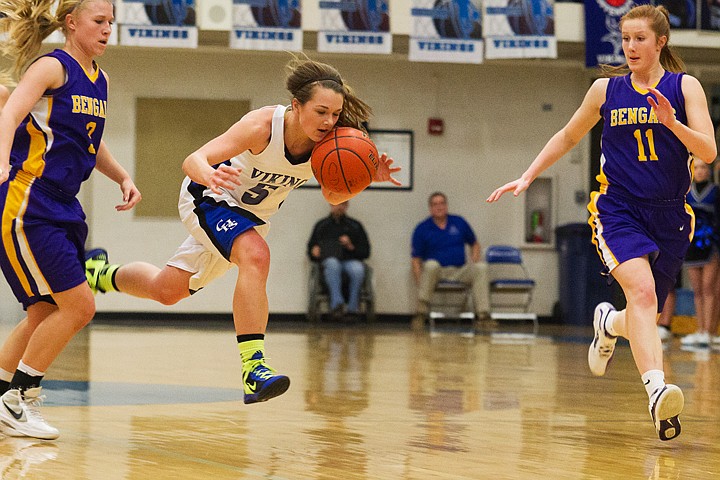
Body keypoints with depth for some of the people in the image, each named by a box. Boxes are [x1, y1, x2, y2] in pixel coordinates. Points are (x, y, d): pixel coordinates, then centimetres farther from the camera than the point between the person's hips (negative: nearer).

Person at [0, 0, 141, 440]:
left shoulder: (100, 80, 14)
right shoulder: (52, 67, -9)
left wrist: (123, 177, 13)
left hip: (62, 209, 9)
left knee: (47, 314, 10)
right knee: (79, 306, -12)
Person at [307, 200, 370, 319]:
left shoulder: (355, 226, 21)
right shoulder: (321, 225, 22)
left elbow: (366, 251, 15)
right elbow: (311, 249, 23)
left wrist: (351, 247, -4)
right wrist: (314, 251, -1)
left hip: (350, 259, 0)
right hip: (328, 259, 0)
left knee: (358, 269, -38)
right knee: (332, 264, -40)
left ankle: (352, 308, -32)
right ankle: (337, 303, -51)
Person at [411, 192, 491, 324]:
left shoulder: (459, 222, 11)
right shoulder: (422, 229, 2)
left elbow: (475, 244, 22)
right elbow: (416, 260, 0)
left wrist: (475, 256, -2)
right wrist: (420, 283, -15)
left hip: (460, 271, 3)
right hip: (437, 272, -3)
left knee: (481, 267, -25)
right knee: (431, 265, -37)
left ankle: (483, 314, -29)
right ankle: (421, 312, -35)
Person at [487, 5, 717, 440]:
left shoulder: (684, 87, 1)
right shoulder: (607, 90, 5)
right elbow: (569, 137, 20)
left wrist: (672, 123, -24)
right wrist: (527, 177, 15)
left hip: (669, 215, 2)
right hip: (619, 209, -2)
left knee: (645, 315, 10)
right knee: (642, 291, -28)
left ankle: (609, 323, 46)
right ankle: (657, 389, -42)